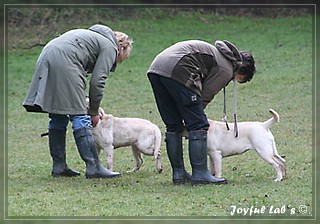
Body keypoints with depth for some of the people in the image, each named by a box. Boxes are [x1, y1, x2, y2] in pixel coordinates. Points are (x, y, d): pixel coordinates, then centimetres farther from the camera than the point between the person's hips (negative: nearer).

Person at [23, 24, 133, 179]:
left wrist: (81, 104, 26)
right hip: (64, 62, -9)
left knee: (58, 117, 14)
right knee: (80, 118, -6)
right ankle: (93, 167, -7)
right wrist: (94, 112, 10)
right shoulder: (109, 47, 6)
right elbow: (97, 81, 0)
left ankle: (58, 166, 15)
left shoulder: (95, 36, 32)